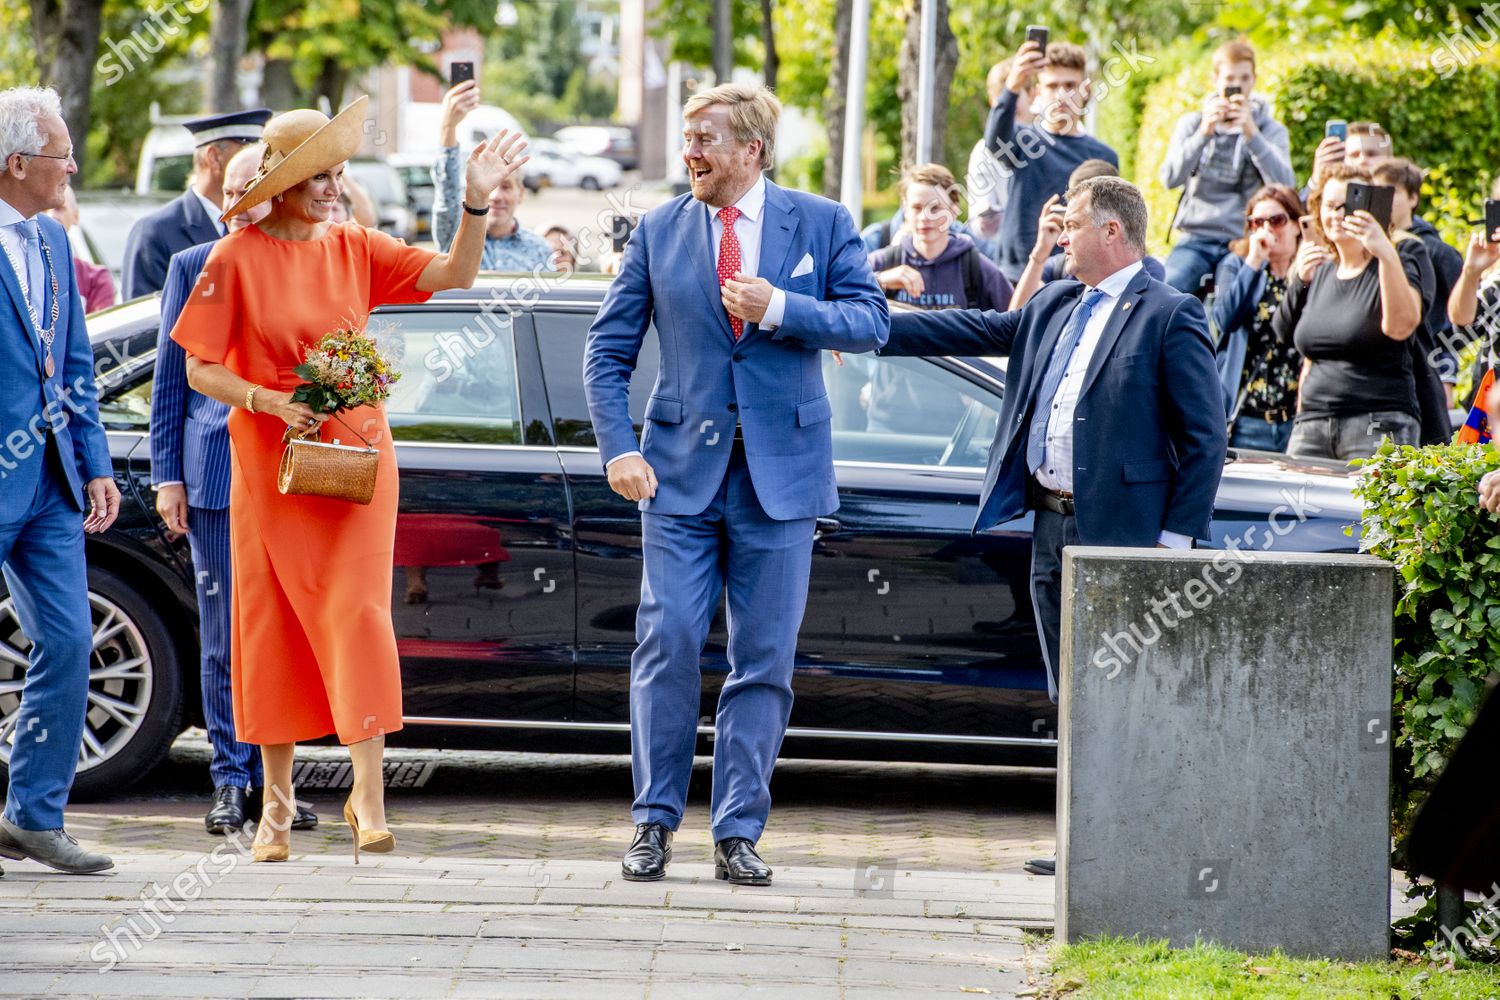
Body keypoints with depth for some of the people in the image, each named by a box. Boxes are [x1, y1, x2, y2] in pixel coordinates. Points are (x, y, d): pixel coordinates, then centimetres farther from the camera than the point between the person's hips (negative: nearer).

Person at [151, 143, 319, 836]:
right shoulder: (193, 267, 7)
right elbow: (169, 380, 8)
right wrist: (167, 475, 2)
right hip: (217, 473, -1)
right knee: (223, 640, 1)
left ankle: (269, 778, 11)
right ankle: (230, 779, 7)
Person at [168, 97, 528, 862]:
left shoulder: (354, 249, 4)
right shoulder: (236, 260, -4)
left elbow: (454, 274, -4)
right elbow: (200, 371, -3)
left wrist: (475, 203, -19)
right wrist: (270, 402, -18)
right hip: (270, 465, -1)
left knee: (356, 612, -8)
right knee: (272, 621, 4)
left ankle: (368, 795, -12)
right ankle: (277, 801, 13)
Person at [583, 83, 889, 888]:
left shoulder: (821, 224, 3)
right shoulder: (658, 232, 5)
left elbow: (870, 323, -3)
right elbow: (608, 350, 6)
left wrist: (780, 309, -16)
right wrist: (618, 448, -6)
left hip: (780, 473, 0)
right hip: (681, 469, 0)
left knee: (764, 659, 2)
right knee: (668, 644, -6)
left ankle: (738, 832, 7)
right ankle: (655, 821, 5)